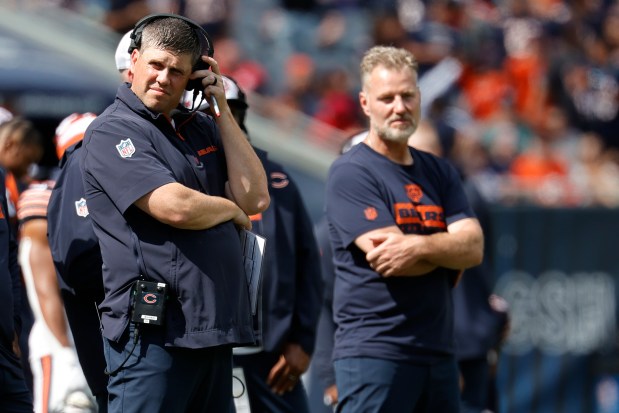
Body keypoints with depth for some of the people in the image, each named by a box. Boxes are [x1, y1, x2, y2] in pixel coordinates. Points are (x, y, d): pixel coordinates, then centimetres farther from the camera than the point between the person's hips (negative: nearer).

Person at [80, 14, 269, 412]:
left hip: (217, 327, 8)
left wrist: (222, 109, 3)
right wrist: (232, 211, 1)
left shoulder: (202, 128, 17)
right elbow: (176, 207, -19)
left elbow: (256, 198, 4)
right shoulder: (112, 132, -7)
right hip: (153, 332, -8)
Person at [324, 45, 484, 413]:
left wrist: (419, 245, -17)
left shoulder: (440, 173, 16)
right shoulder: (350, 173, -5)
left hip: (438, 352, 7)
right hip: (374, 353, -7)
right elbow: (388, 261, -15)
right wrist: (447, 249, -2)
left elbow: (474, 248, 1)